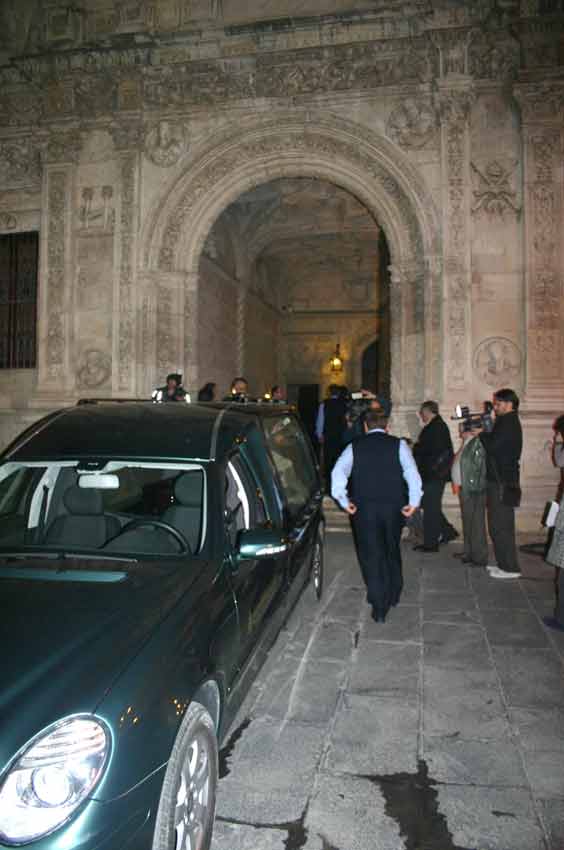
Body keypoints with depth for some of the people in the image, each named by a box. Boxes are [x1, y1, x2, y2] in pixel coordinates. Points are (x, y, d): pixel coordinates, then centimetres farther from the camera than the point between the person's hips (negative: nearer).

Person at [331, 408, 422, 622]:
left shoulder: (354, 447, 4)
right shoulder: (398, 445, 2)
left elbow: (338, 473, -8)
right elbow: (412, 474, -10)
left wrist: (344, 501, -3)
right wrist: (414, 502, -7)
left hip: (364, 508, -1)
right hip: (394, 507, 1)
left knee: (371, 556, 7)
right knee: (392, 552, 22)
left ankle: (379, 608, 8)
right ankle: (393, 595, 37)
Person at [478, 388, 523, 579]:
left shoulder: (508, 423, -15)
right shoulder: (507, 422, 17)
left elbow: (492, 446, -23)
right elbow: (494, 445, 14)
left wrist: (481, 433, -7)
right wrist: (482, 433, 1)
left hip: (503, 484, -10)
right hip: (499, 482, 10)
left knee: (501, 527, -5)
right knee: (498, 525, 16)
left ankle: (510, 568, 1)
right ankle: (503, 563, 24)